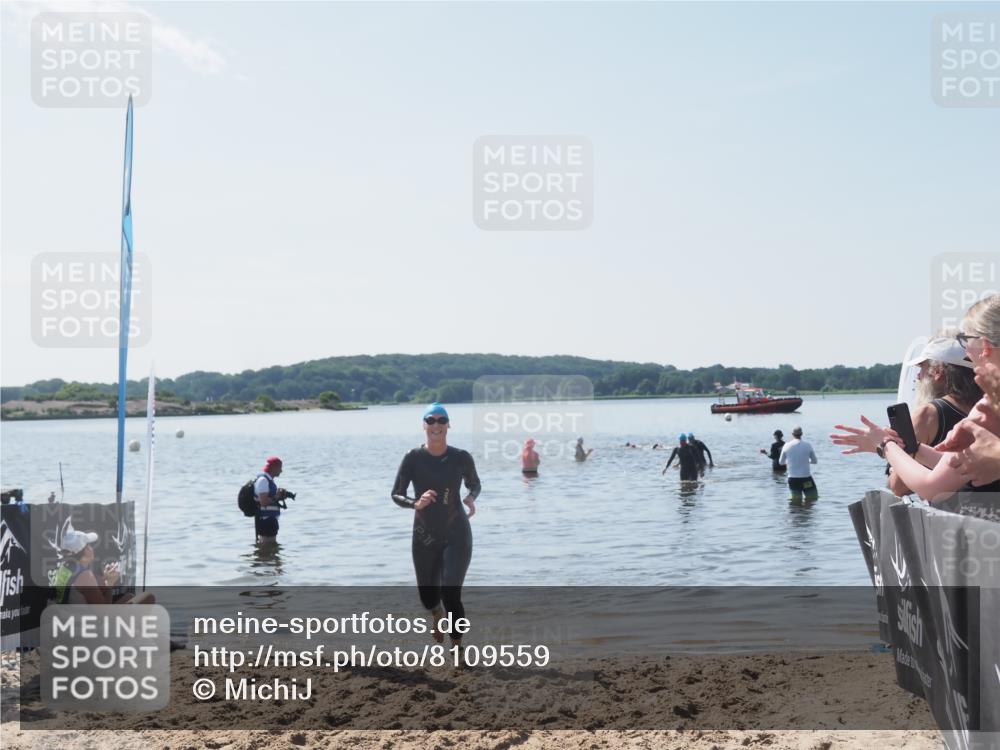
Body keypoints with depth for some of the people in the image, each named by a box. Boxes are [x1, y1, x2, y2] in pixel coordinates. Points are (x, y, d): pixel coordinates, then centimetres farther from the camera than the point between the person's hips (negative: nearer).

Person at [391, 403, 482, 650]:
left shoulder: (461, 458, -6)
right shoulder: (414, 458, -8)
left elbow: (475, 484, 12)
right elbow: (396, 495, -5)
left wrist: (470, 498, -11)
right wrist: (416, 503, -26)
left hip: (456, 535, -1)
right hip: (424, 536, 1)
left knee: (451, 594, -13)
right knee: (427, 596, 13)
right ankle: (437, 614, 51)